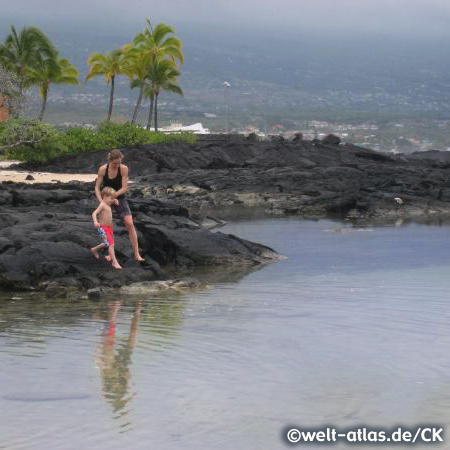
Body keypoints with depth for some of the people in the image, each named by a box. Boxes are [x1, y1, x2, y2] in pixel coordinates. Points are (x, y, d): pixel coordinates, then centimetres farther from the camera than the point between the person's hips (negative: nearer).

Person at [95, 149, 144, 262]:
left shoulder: (124, 169, -18)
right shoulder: (102, 169, -16)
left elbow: (124, 188, -17)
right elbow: (97, 187, -11)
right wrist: (100, 200, -26)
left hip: (119, 198, -1)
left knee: (130, 224, -12)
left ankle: (137, 254, -10)